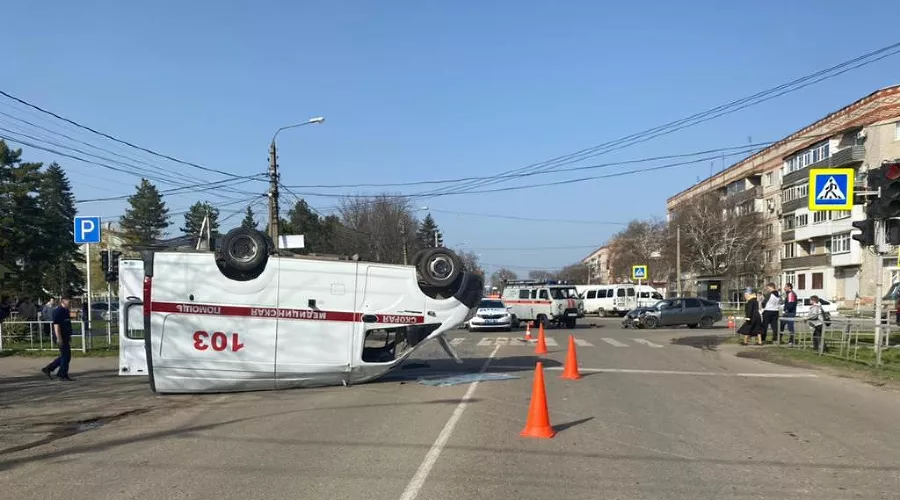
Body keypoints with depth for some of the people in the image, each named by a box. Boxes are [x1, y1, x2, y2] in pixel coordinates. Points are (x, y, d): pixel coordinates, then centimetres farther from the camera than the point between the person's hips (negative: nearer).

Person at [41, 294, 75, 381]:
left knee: (64, 356, 14)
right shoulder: (58, 311, -15)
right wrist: (59, 338, -24)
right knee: (66, 355, -5)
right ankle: (63, 375, 4)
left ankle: (48, 369, 21)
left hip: (65, 337, 10)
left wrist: (69, 337, 24)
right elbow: (56, 325, -20)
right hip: (61, 337, -10)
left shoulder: (66, 311, 16)